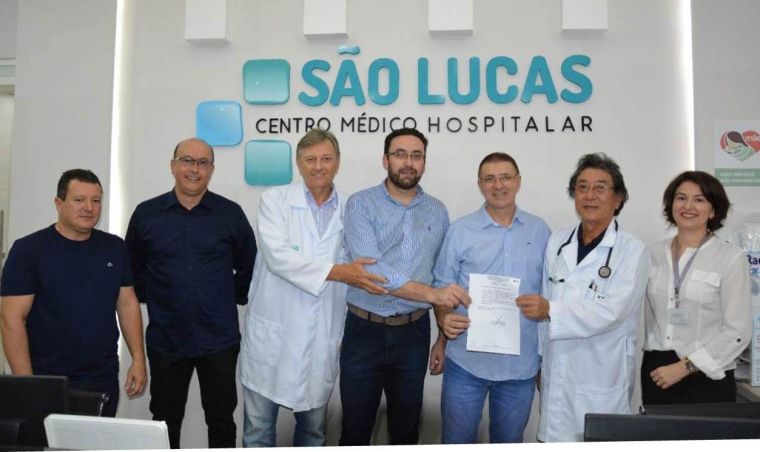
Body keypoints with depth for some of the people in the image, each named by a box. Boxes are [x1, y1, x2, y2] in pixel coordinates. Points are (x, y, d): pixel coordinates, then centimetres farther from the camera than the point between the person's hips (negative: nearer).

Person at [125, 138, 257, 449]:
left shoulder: (231, 214, -1)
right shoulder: (146, 214, 1)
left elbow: (249, 266, 8)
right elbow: (132, 267, 12)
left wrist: (236, 297, 2)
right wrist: (148, 298, 5)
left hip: (219, 339, -1)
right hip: (165, 339, 1)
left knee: (221, 418, 12)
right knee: (165, 421, 15)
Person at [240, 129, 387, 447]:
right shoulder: (275, 200, -2)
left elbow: (359, 268, 11)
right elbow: (278, 256, -17)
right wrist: (336, 272, -24)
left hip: (323, 339, 2)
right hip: (271, 334, -2)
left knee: (313, 429, 18)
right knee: (258, 428, 10)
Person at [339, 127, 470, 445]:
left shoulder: (438, 212, 6)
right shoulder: (361, 204, -6)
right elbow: (370, 268, -20)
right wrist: (432, 294, -27)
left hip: (413, 333, 3)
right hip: (364, 331, -2)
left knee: (406, 430, 17)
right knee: (355, 430, 11)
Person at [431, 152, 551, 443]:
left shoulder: (539, 231, 4)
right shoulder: (460, 230, -3)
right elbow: (443, 285, 1)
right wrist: (444, 322, -13)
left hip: (521, 362, 2)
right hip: (466, 360, -2)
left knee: (509, 440, 20)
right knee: (457, 439, 12)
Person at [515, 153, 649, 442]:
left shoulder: (633, 251, -7)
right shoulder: (556, 242, 7)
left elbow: (611, 311, -17)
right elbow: (544, 305, 9)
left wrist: (550, 311, -24)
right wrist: (540, 360, 11)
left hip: (602, 382, -3)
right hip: (555, 376, 4)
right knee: (554, 437, 9)